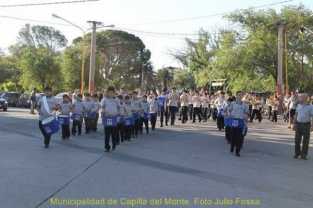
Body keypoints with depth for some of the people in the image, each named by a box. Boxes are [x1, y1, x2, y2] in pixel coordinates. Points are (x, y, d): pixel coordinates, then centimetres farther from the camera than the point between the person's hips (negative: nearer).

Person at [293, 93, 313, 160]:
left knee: (305, 141, 2)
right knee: (297, 140, 4)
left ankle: (304, 155, 11)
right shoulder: (298, 105, 6)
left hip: (306, 125, -3)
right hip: (298, 124, 3)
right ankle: (297, 154, 17)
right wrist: (294, 123, 8)